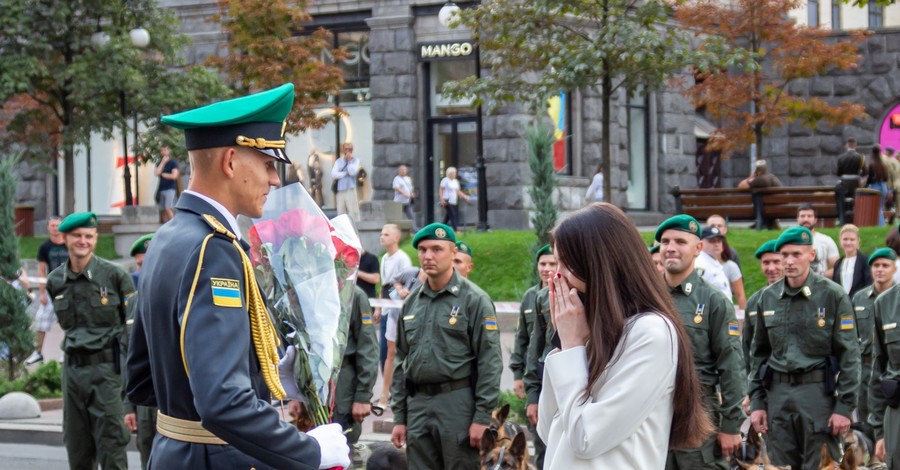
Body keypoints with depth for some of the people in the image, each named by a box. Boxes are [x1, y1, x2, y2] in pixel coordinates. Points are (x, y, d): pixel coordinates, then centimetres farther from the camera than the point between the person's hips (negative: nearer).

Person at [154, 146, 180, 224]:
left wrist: (163, 174, 1)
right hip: (161, 189, 6)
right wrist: (163, 162, -5)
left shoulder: (173, 162, -2)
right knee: (162, 210, 2)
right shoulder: (160, 162, 14)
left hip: (170, 188, -6)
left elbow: (174, 176, -11)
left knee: (168, 209, -16)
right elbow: (156, 173, -3)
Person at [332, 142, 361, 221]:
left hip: (351, 190, -3)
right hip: (340, 191, 3)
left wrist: (349, 160, -4)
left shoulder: (355, 160, 9)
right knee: (341, 213, 1)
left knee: (353, 212, -10)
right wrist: (345, 173, -4)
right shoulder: (338, 161, 15)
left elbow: (353, 172, -8)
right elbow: (333, 174, 2)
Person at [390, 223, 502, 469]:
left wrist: (482, 417, -14)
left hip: (458, 405, -6)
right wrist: (399, 417, 13)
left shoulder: (474, 299, -5)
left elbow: (490, 362, -9)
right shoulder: (412, 303, 14)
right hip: (417, 405, 6)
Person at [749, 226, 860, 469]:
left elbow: (849, 354, -5)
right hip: (777, 392, 4)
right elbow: (758, 353, 16)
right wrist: (756, 402, 10)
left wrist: (845, 406, -10)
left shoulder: (833, 295, -4)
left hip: (818, 393, -4)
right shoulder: (768, 297, 9)